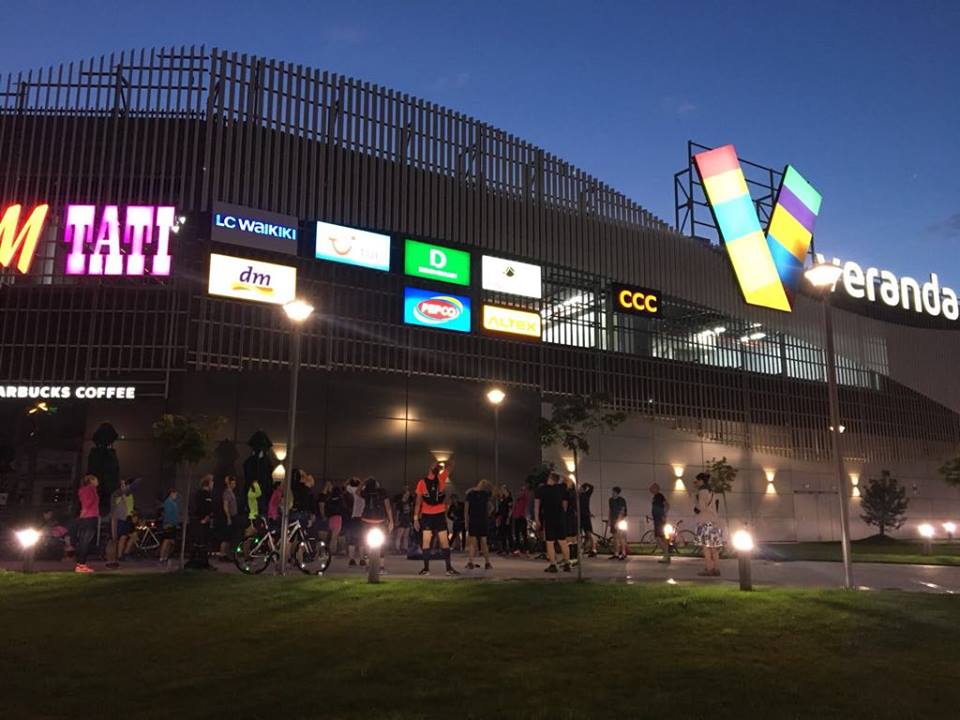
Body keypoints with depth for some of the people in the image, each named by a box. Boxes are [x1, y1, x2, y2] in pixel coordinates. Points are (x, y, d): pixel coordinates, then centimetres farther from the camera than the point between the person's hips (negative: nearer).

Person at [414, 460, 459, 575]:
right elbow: (418, 501, 2)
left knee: (444, 541, 1)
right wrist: (416, 518, -1)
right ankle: (426, 568, 6)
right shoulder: (422, 482, 1)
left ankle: (449, 568, 3)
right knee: (426, 541, -1)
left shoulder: (441, 478, 5)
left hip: (440, 514, 1)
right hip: (426, 515, -1)